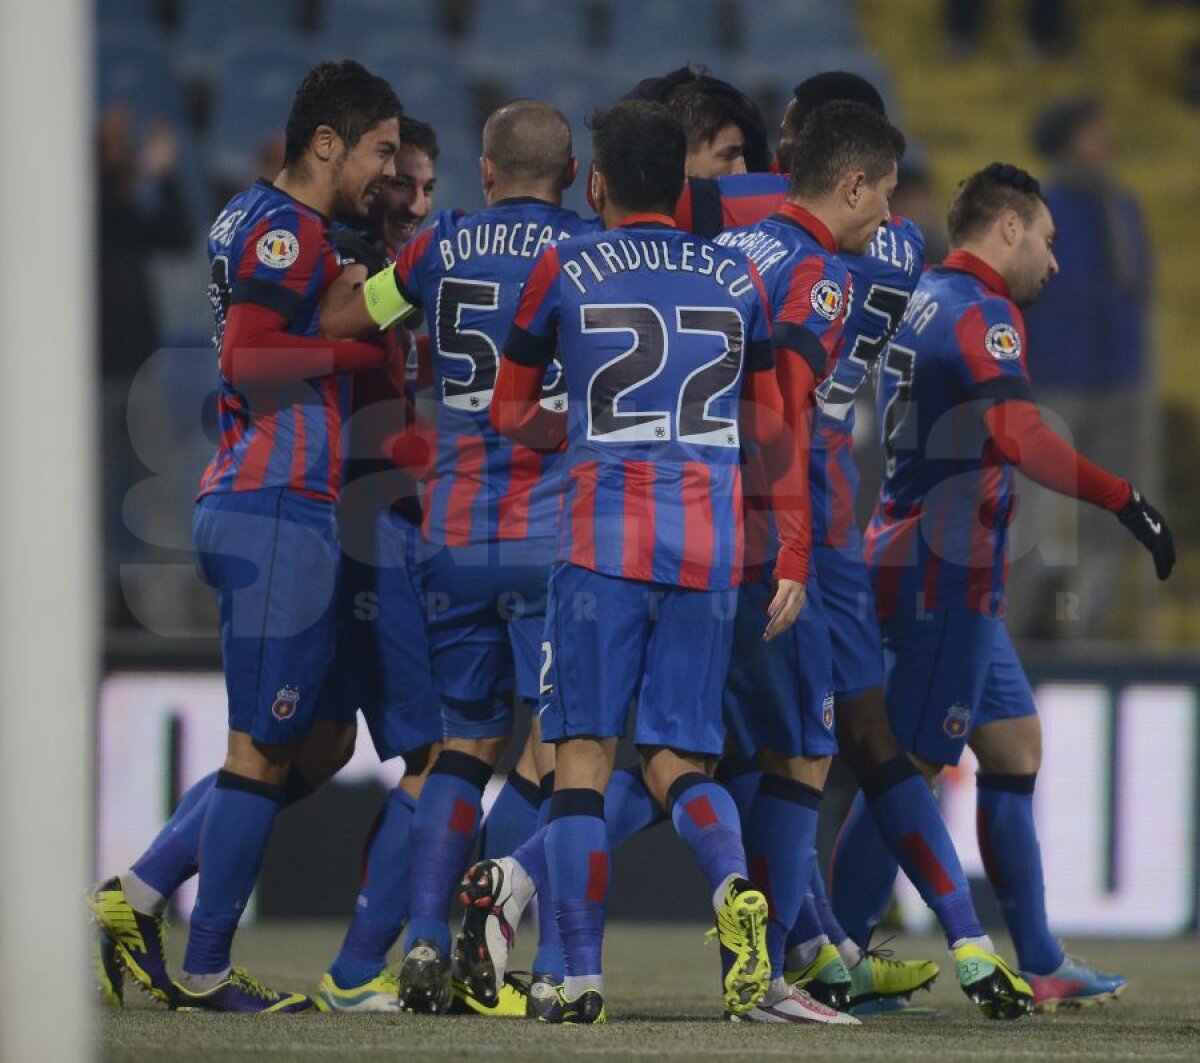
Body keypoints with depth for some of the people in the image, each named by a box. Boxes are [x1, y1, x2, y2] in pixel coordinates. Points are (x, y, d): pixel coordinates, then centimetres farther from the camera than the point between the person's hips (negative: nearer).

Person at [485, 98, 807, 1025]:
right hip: (711, 548, 2)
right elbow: (775, 434, 14)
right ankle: (735, 885, -23)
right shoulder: (740, 280, 12)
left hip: (604, 540, -2)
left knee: (583, 753, 4)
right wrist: (793, 559, 17)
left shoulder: (565, 272, 5)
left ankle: (582, 975, -3)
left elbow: (510, 415, 14)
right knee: (678, 756, 8)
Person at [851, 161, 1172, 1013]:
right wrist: (1125, 501, -29)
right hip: (946, 576, -10)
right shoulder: (983, 312, -13)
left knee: (1014, 743, 13)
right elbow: (1017, 435, -28)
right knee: (912, 769, -7)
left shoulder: (925, 302, 15)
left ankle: (1038, 966, 15)